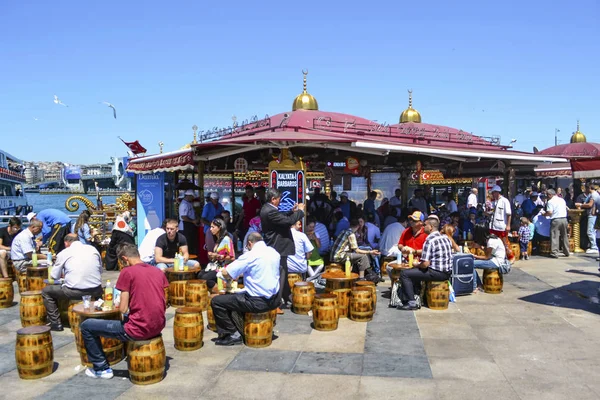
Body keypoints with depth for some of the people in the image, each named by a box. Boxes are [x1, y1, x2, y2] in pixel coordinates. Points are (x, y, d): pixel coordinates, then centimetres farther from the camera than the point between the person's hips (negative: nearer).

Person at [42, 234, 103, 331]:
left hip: (75, 292, -4)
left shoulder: (63, 253, 2)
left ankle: (55, 323, 16)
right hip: (95, 291, 4)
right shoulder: (93, 249, 10)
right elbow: (100, 270, 15)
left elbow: (54, 276, 11)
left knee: (46, 291, 19)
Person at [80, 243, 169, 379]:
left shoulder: (127, 272, -11)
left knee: (86, 326, 10)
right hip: (158, 327, 7)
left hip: (139, 330, -7)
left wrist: (124, 315, 11)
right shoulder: (158, 271, 8)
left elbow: (123, 309, -12)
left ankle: (102, 368, 16)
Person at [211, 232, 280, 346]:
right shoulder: (274, 252, 6)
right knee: (237, 295, 33)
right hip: (275, 300, 8)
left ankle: (233, 334, 6)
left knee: (216, 302, 2)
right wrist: (243, 273, 22)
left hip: (258, 302, -8)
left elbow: (225, 273, -14)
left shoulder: (251, 255, -15)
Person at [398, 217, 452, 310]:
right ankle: (417, 298, 28)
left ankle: (412, 302, -3)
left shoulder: (429, 240, -17)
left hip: (436, 273, -9)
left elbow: (425, 264, -22)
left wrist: (416, 264, 1)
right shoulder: (446, 237, 9)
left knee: (404, 273, -3)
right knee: (414, 271, 28)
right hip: (447, 272, 9)